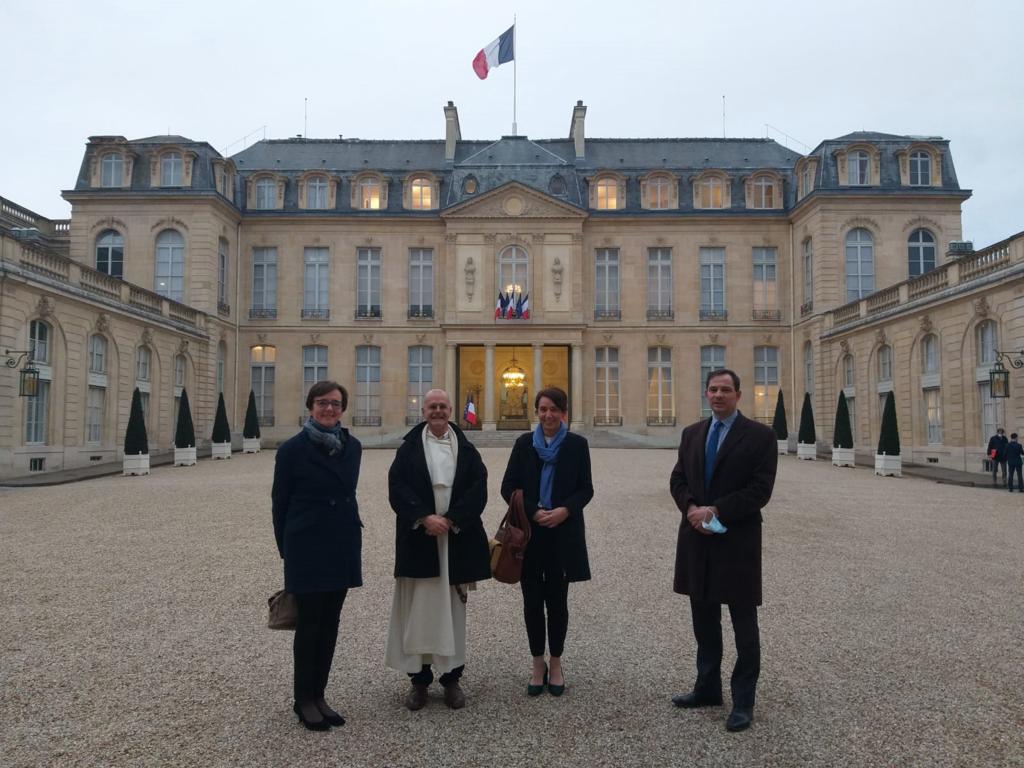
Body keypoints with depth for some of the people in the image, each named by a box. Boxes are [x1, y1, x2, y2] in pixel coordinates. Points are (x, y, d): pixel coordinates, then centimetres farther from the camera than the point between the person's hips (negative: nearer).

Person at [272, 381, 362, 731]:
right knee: (309, 623, 5)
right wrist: (286, 549, 2)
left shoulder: (352, 446, 5)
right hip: (307, 548, -5)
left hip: (343, 547, 5)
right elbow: (280, 502, -2)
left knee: (330, 622, 11)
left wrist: (349, 535, 14)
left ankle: (319, 695, 24)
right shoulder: (293, 448, -9)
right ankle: (303, 699, 20)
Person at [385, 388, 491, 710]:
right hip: (418, 538, -1)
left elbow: (478, 487, -2)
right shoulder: (410, 446, 3)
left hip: (457, 539, 1)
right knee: (418, 608, 3)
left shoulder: (466, 448, 5)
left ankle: (452, 677, 18)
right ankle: (419, 679, 14)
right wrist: (425, 517, -17)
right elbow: (397, 486, -6)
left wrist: (449, 519, -12)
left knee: (453, 607, 8)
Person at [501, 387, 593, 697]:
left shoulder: (577, 444, 1)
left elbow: (586, 489, 1)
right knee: (532, 600, 6)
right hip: (529, 532, 1)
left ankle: (555, 663, 23)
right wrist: (533, 511, -13)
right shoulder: (524, 443, 4)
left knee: (557, 600, 6)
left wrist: (565, 510, -16)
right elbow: (508, 487, 1)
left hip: (563, 533, -1)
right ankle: (538, 663, 22)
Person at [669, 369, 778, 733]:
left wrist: (716, 511, -17)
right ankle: (708, 688, 31)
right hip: (697, 540, 5)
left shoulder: (759, 435, -6)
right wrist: (691, 508, -10)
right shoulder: (691, 434, 10)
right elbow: (678, 480, 10)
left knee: (744, 624, 6)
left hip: (737, 541, -5)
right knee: (704, 619, 16)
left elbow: (760, 490, -13)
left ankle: (743, 702, 17)